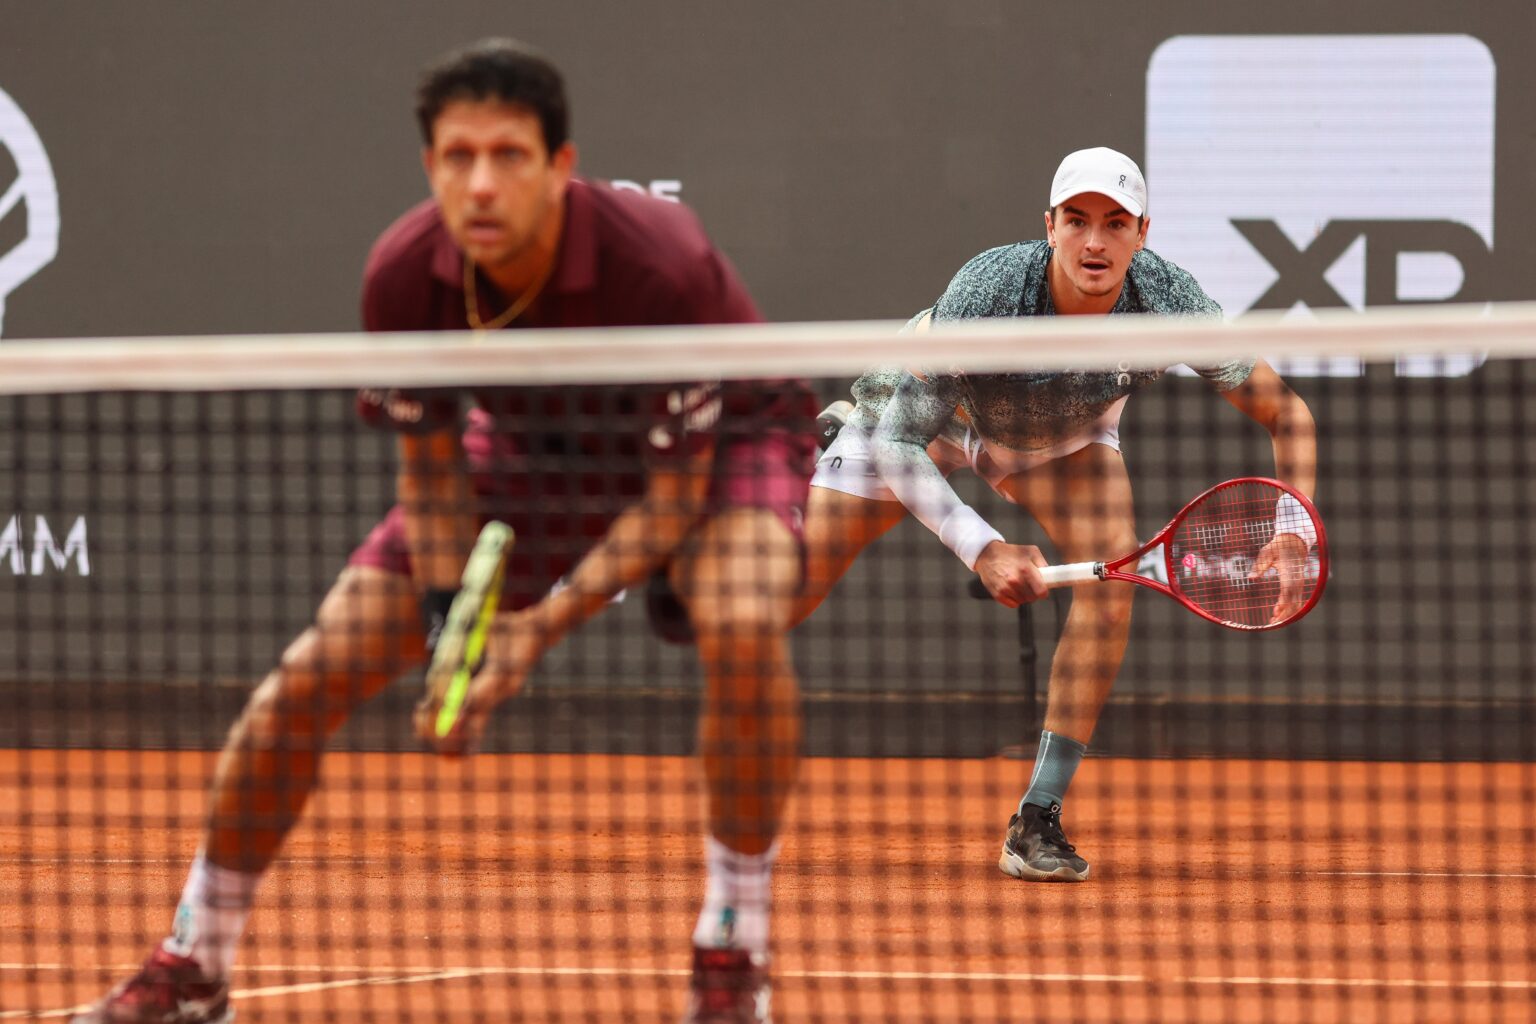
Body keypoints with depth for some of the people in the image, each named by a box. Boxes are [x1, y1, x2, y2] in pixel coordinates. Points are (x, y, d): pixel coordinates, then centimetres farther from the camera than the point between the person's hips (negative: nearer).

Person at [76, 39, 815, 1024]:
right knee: (312, 676, -6)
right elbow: (432, 465, -9)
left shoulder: (659, 267, -38)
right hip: (535, 452, 4)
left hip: (719, 442, -4)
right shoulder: (404, 279, -26)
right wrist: (451, 622, -23)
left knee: (742, 629, -37)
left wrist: (543, 628, -35)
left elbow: (675, 495, -27)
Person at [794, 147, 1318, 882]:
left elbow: (1286, 412, -22)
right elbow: (899, 446, -39)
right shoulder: (988, 291, -42)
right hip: (922, 412, -2)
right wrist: (982, 550, -50)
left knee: (1113, 569, -24)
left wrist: (1292, 533, -37)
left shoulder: (1168, 300, -34)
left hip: (1064, 435, 2)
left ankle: (1037, 823, -17)